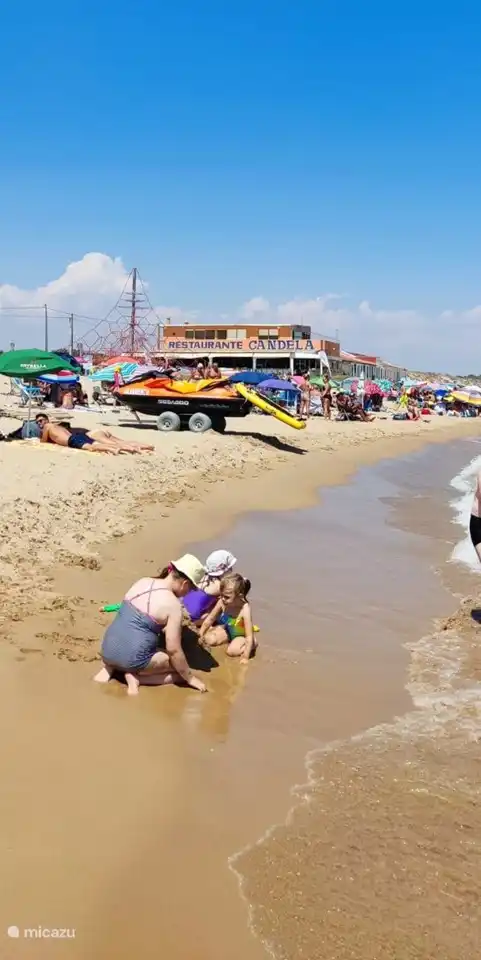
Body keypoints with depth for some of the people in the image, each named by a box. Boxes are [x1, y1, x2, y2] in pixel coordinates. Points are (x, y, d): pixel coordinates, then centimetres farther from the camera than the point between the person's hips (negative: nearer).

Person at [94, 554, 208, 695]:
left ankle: (110, 666, 13)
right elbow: (173, 649, -11)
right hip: (132, 658, -7)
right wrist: (190, 678, 2)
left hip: (108, 650, 7)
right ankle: (136, 677, -6)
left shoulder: (143, 582, 7)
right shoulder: (173, 605, -13)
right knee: (180, 669, 10)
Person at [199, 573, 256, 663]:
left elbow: (249, 636, -33)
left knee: (232, 651, -25)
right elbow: (210, 619, -7)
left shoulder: (245, 609, -38)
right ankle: (229, 639, 13)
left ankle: (252, 643, 2)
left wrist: (245, 657, -32)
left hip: (241, 635, -4)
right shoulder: (222, 602, -25)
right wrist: (200, 636, -2)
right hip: (227, 630, 4)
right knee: (209, 639, -15)